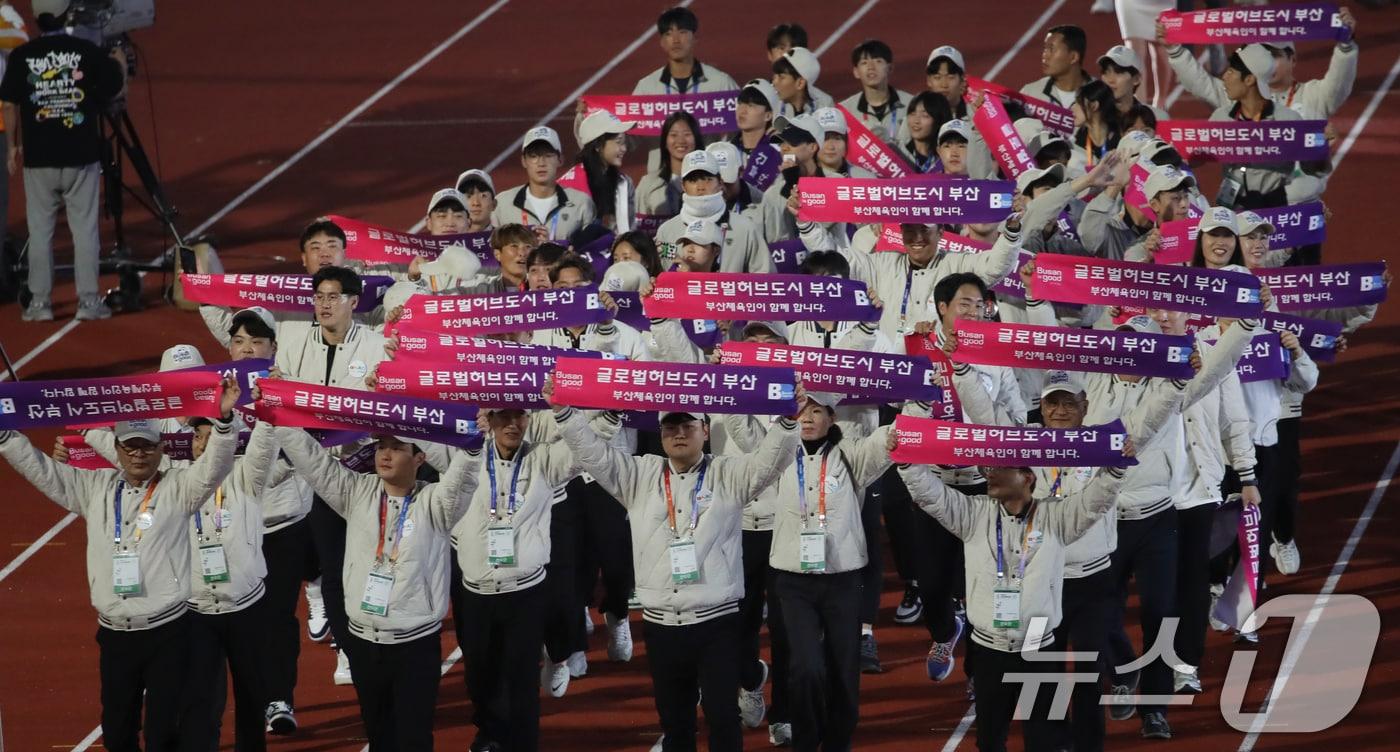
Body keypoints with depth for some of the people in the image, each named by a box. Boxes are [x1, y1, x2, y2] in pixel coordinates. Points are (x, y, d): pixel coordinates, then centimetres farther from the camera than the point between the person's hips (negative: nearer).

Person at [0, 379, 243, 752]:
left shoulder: (177, 488, 0)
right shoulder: (95, 487, 10)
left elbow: (213, 466, -15)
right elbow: (39, 469, 12)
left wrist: (223, 419, -31)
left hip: (167, 632, -4)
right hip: (115, 634, 4)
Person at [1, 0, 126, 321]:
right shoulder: (88, 52, -5)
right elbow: (117, 90, 4)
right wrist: (119, 63, 25)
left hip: (38, 159, 1)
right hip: (80, 156, -1)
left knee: (40, 229, 8)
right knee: (85, 228, 5)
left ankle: (40, 302, 9)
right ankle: (88, 301, 6)